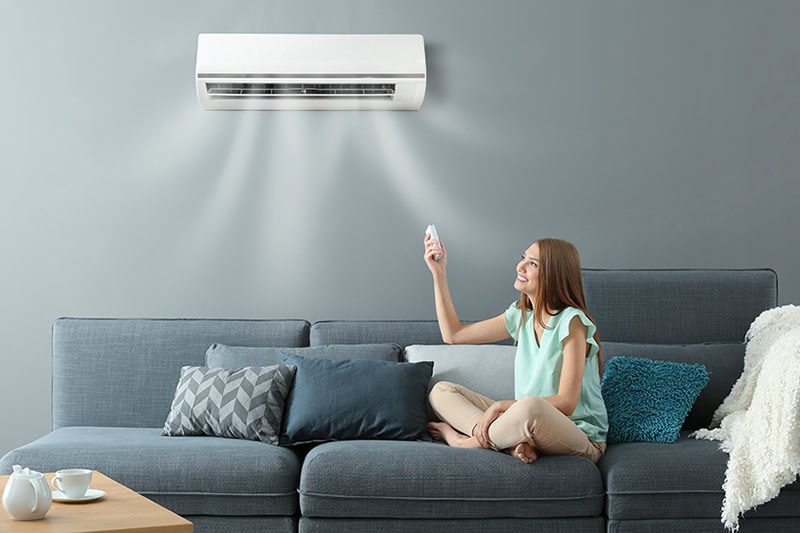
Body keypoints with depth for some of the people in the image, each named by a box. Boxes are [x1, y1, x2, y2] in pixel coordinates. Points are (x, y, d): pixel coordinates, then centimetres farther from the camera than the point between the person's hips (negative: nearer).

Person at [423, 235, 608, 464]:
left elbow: (566, 404, -20)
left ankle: (466, 441, -12)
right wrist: (438, 273, 10)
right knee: (441, 391, 0)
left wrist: (501, 406, -25)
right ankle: (512, 443, -21)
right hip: (530, 422, 7)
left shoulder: (570, 321, -15)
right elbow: (453, 334, 15)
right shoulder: (521, 315, 7)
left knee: (531, 406, -41)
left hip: (581, 439, -7)